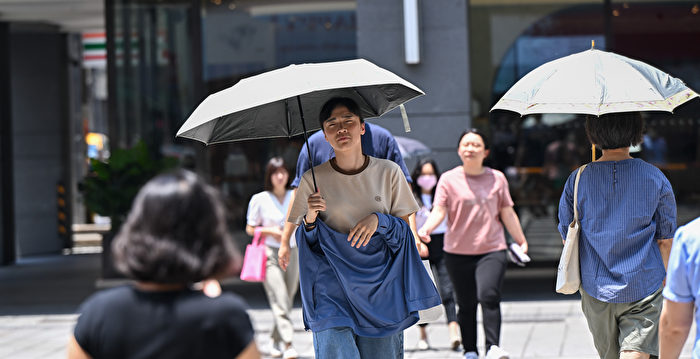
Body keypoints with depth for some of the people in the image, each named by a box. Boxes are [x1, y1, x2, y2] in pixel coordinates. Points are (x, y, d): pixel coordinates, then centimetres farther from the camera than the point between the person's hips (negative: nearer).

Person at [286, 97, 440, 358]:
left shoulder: (389, 172, 3)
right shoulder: (313, 179, 1)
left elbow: (405, 229, 7)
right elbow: (303, 241, 6)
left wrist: (379, 220, -12)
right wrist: (310, 219, -15)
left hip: (379, 290, 1)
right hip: (332, 289, -1)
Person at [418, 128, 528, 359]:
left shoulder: (497, 178, 8)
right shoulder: (449, 179, 2)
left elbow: (507, 213, 14)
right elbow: (439, 210, -7)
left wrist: (521, 241, 17)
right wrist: (425, 230, -26)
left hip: (492, 250, 0)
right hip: (457, 252, 0)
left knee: (489, 296, -21)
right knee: (466, 304, 7)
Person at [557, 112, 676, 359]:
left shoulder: (577, 181, -4)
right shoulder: (655, 179, -6)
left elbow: (567, 237, 4)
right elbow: (666, 241, -1)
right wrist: (667, 279, 16)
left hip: (596, 288, 2)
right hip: (644, 288, -2)